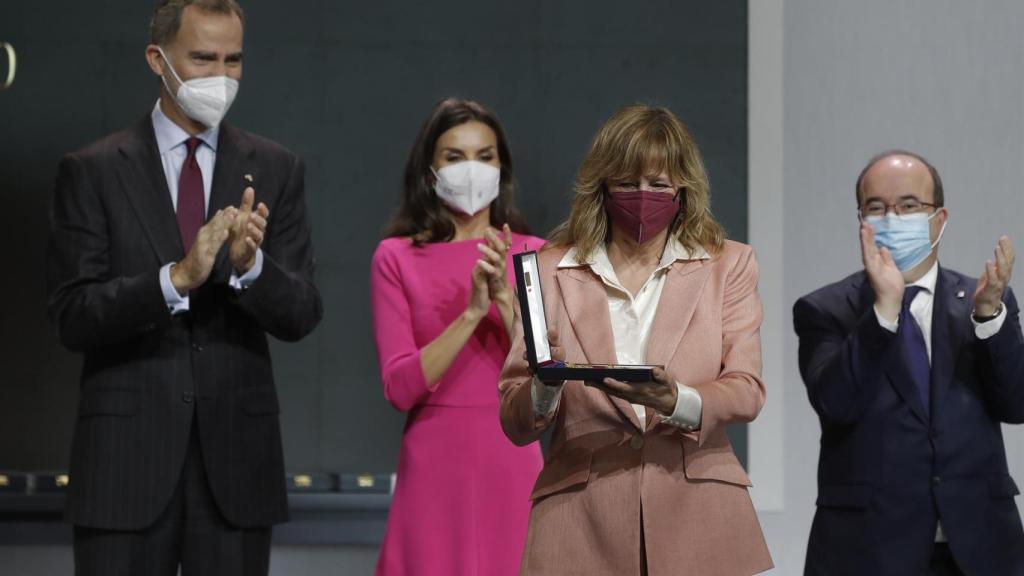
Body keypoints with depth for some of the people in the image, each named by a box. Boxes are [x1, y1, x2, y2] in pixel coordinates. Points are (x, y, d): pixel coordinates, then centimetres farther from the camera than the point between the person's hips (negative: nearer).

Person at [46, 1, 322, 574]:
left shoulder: (276, 170, 6)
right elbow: (73, 317, -7)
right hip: (128, 456, -2)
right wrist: (176, 278, -22)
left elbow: (301, 316, 1)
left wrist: (250, 263, -20)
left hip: (236, 458, 2)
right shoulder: (93, 171, 1)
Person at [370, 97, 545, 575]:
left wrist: (505, 295, -17)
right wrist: (471, 312, -18)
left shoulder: (530, 254, 4)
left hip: (510, 464, 1)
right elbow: (400, 387, -8)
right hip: (433, 464, -1)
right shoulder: (397, 258, 0)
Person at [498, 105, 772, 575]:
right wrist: (545, 385, -18)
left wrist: (675, 401, -23)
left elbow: (746, 392, -3)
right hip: (583, 528, 0)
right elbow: (514, 422, 4)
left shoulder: (728, 266, 9)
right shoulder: (552, 269, 8)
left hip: (696, 519, 0)